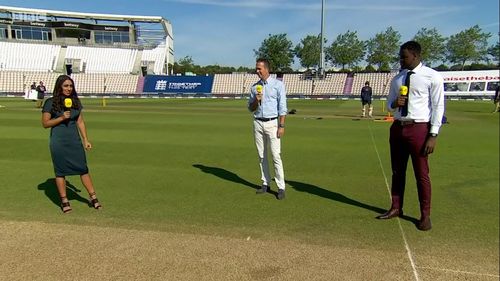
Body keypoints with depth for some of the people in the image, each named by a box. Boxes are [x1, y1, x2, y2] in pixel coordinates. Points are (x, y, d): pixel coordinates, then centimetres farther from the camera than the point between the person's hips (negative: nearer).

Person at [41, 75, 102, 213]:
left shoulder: (76, 102, 8)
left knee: (83, 169, 4)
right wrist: (62, 117, -17)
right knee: (60, 171, 5)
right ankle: (64, 201, 17)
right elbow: (45, 123, -4)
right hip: (58, 141, -3)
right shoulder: (50, 103, -4)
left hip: (75, 140, 3)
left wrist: (85, 140, 8)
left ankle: (93, 197, 12)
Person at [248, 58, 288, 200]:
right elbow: (251, 108, 13)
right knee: (262, 155, 8)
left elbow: (282, 107, -7)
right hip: (258, 123, 5)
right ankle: (265, 183, 18)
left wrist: (281, 126, -14)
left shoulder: (278, 84, -3)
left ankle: (281, 187, -3)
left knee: (276, 155, -8)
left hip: (272, 123, -5)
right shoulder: (255, 87, 11)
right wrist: (256, 100, -8)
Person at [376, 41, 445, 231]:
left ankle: (425, 215, 18)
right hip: (397, 127, 6)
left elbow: (438, 106, -8)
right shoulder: (397, 79, 11)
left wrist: (433, 135, -14)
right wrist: (395, 104, -8)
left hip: (419, 128, -5)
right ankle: (396, 208, 28)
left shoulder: (432, 77, -6)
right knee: (397, 171, 14)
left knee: (421, 173, 2)